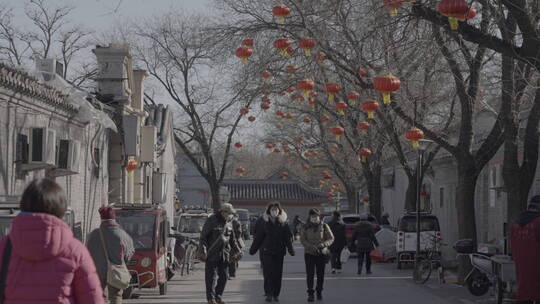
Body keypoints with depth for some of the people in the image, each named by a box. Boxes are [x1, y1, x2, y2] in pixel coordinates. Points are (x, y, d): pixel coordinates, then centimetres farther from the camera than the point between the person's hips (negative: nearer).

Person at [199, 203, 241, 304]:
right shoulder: (212, 220, -10)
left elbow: (232, 238, 22)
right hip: (212, 253, -6)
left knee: (224, 276, 7)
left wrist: (236, 250, 19)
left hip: (224, 254, 6)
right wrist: (203, 249, -18)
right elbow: (203, 236, -10)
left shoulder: (229, 222, 10)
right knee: (211, 277, -4)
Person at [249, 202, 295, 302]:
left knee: (278, 274, 3)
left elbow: (288, 238, 4)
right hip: (267, 251, -1)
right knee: (268, 273, -5)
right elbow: (258, 237, 5)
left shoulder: (284, 223, 3)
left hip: (279, 252, 1)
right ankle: (269, 294, 0)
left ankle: (276, 294, 12)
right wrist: (253, 249, 5)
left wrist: (291, 250, -4)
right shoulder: (265, 223, 2)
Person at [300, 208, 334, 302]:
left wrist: (324, 244, -17)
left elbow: (331, 238, 2)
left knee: (320, 274, 7)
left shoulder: (324, 226, 1)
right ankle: (310, 293, -5)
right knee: (310, 274, -7)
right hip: (309, 253, 0)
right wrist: (311, 246, -17)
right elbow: (302, 240, -2)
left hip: (322, 253, 1)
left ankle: (319, 291, 22)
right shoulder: (305, 227, 2)